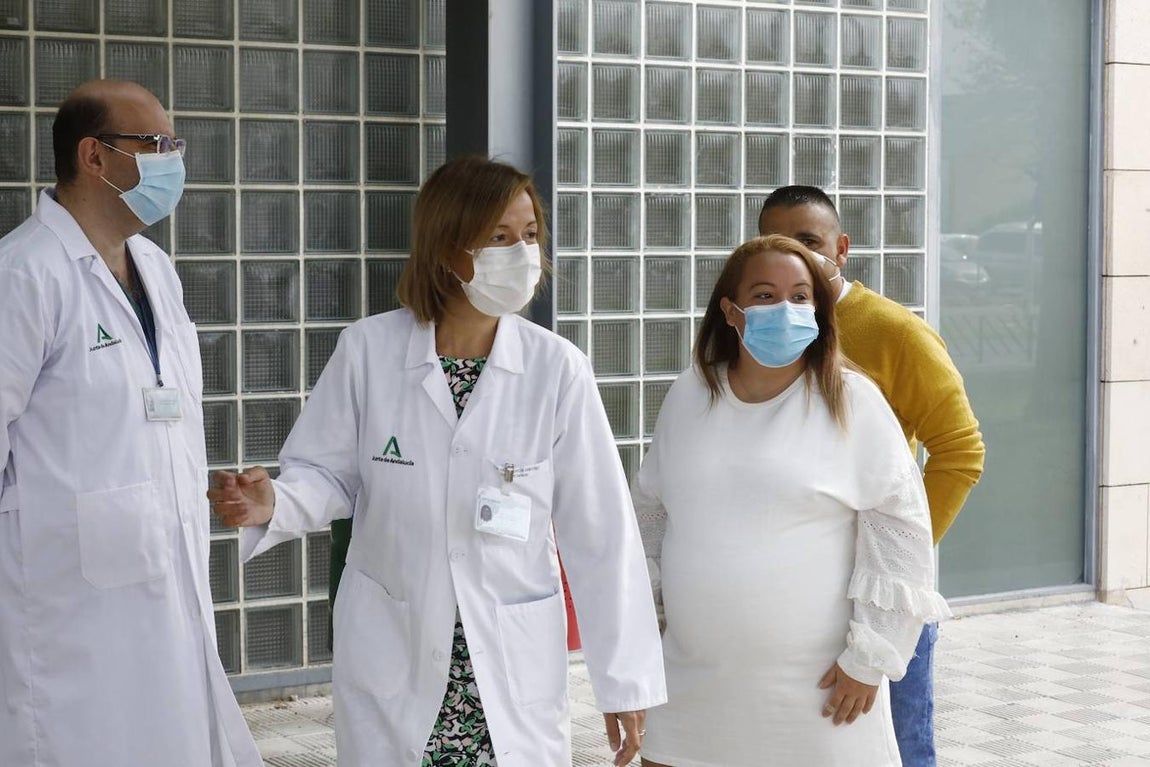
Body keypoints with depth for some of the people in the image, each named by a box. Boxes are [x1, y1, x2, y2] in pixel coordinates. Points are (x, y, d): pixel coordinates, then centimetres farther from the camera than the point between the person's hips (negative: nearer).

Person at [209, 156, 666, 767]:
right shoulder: (368, 350, -7)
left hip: (513, 668, 0)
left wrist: (624, 679, -2)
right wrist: (272, 504, -19)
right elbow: (330, 475, 4)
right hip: (390, 667, 0)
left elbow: (600, 534, -4)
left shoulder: (556, 369, -7)